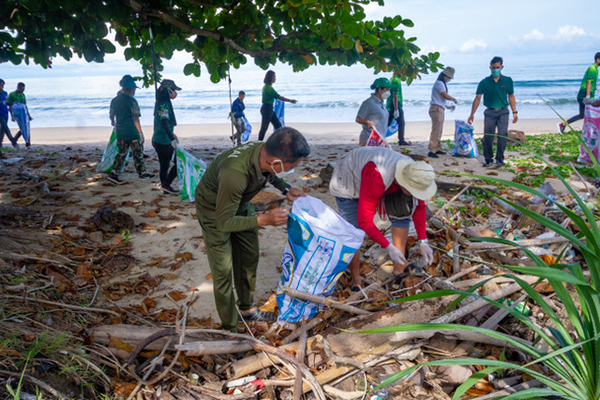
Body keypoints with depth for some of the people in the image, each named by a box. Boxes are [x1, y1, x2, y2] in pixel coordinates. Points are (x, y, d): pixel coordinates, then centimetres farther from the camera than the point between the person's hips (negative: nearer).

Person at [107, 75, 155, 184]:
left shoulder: (114, 100, 9)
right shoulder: (131, 101, -13)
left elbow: (112, 116, 15)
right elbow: (135, 118, -16)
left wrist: (116, 127, 26)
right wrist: (140, 131, -11)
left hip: (120, 132, 7)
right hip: (132, 132, -7)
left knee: (121, 153, 13)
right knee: (138, 153, 6)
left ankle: (114, 174, 6)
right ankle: (142, 173, 16)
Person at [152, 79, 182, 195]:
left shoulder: (165, 103, 14)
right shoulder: (164, 105, -17)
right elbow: (164, 123, -27)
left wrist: (172, 135, 32)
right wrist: (172, 139, -32)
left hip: (158, 140, 10)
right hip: (163, 141, -10)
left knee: (164, 166, 14)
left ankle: (166, 189, 21)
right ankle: (166, 184, -1)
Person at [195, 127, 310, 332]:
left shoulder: (265, 151, -24)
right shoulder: (234, 174, -45)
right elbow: (223, 222, -32)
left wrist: (285, 189, -10)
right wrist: (263, 220, -41)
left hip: (240, 203, 7)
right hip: (215, 209, -7)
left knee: (249, 256, 17)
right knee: (223, 269, -2)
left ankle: (246, 309, 37)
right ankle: (229, 327, 15)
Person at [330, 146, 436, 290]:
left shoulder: (412, 172, -22)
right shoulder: (377, 179, -45)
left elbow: (419, 207, -5)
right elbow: (364, 221, -39)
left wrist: (422, 242, -7)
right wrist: (388, 247, -34)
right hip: (347, 185, -7)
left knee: (402, 214, -2)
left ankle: (400, 267, 8)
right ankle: (355, 282, 2)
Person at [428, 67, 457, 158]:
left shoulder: (442, 84, 21)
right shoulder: (439, 83, -11)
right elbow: (446, 96, -16)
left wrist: (447, 106, 22)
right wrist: (454, 99, 0)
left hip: (439, 109, 11)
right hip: (436, 109, -11)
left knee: (439, 131, 14)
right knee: (436, 130, -14)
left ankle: (437, 149, 22)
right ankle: (431, 151, -16)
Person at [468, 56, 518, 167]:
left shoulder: (507, 81, 4)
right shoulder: (484, 82, 1)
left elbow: (511, 97, 11)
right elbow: (478, 98, 0)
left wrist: (514, 112, 8)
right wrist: (472, 114, -5)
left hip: (503, 112, 0)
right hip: (489, 112, 0)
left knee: (503, 134, -11)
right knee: (487, 137, 0)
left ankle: (500, 158, 2)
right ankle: (488, 160, 12)